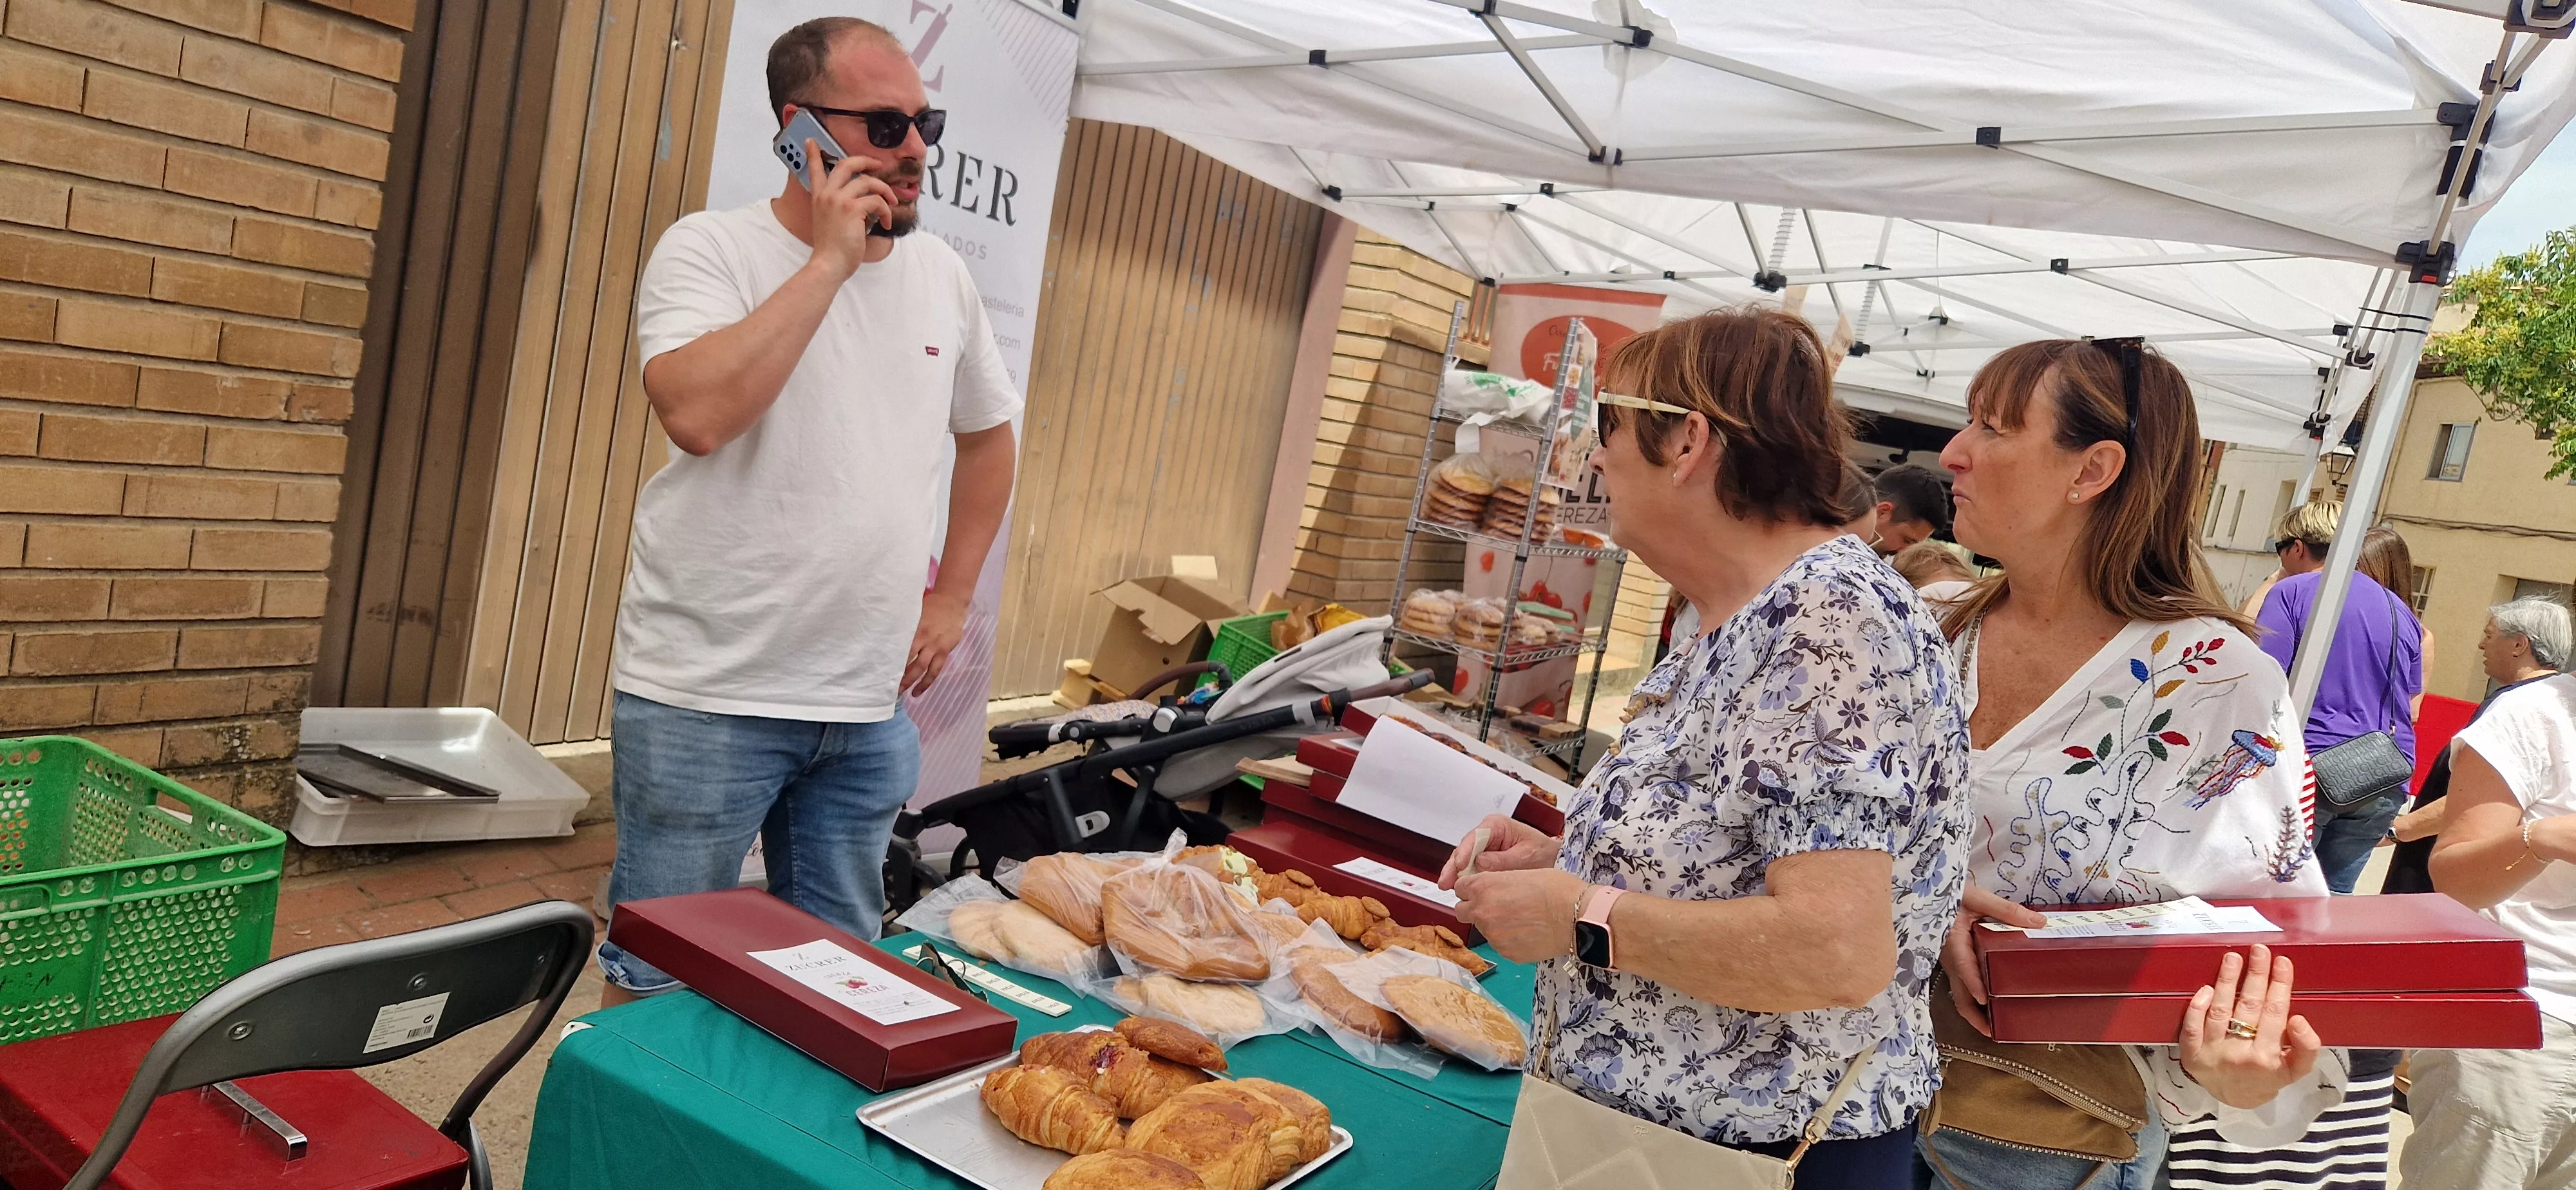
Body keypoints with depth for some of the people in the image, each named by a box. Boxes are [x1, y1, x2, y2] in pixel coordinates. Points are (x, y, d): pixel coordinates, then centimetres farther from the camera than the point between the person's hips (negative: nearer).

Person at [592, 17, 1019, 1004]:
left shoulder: (941, 273, 7)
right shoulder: (711, 249, -9)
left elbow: (987, 434, 21)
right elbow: (696, 413, -28)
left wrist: (950, 598, 13)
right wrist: (830, 258, -22)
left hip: (871, 705, 5)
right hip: (707, 698, -5)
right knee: (660, 976, 8)